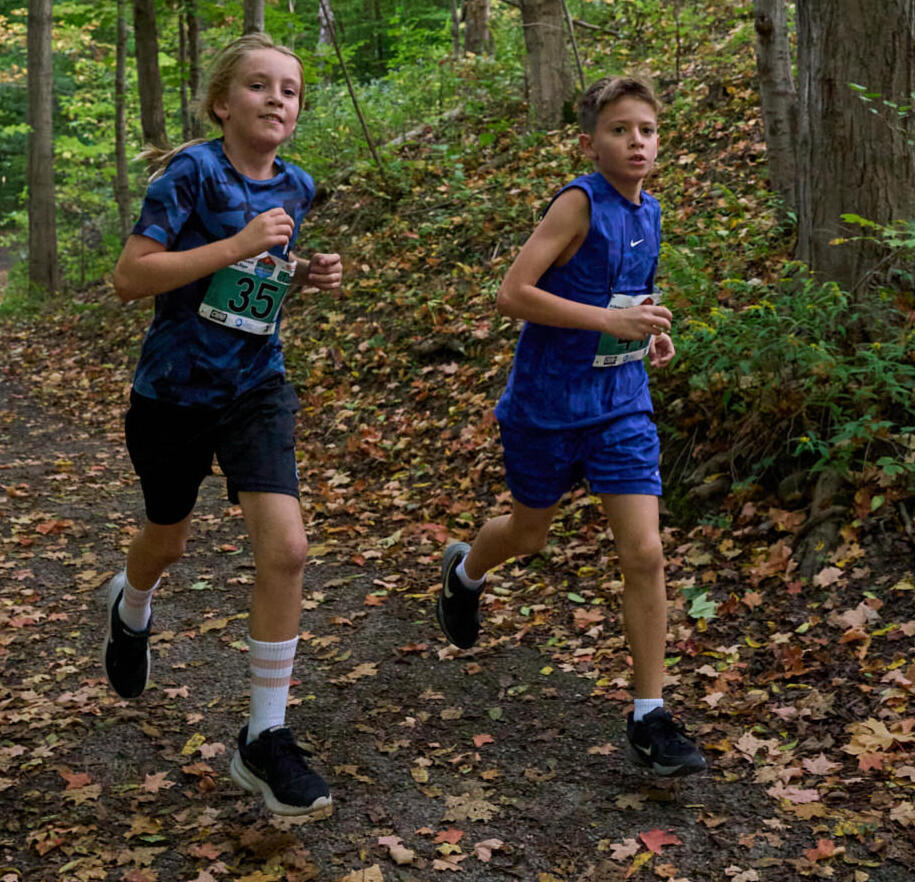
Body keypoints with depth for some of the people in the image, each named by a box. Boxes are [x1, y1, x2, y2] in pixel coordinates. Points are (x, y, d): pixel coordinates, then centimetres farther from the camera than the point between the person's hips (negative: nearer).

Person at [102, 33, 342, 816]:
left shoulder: (296, 188, 2)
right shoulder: (193, 172, -14)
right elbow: (131, 277, -20)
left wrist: (306, 274, -1)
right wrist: (236, 245, -27)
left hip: (256, 389, 3)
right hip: (175, 390, -3)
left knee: (286, 549, -14)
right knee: (169, 540, 18)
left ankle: (266, 742, -1)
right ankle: (131, 608, 58)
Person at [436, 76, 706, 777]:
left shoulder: (648, 213, 5)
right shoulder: (580, 203, -16)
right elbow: (512, 295, -23)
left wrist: (650, 329, 3)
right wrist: (609, 320, -26)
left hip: (622, 407, 4)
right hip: (547, 404, -4)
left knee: (644, 553, -6)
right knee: (530, 533, 18)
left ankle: (650, 716, 4)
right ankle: (465, 570, 55)